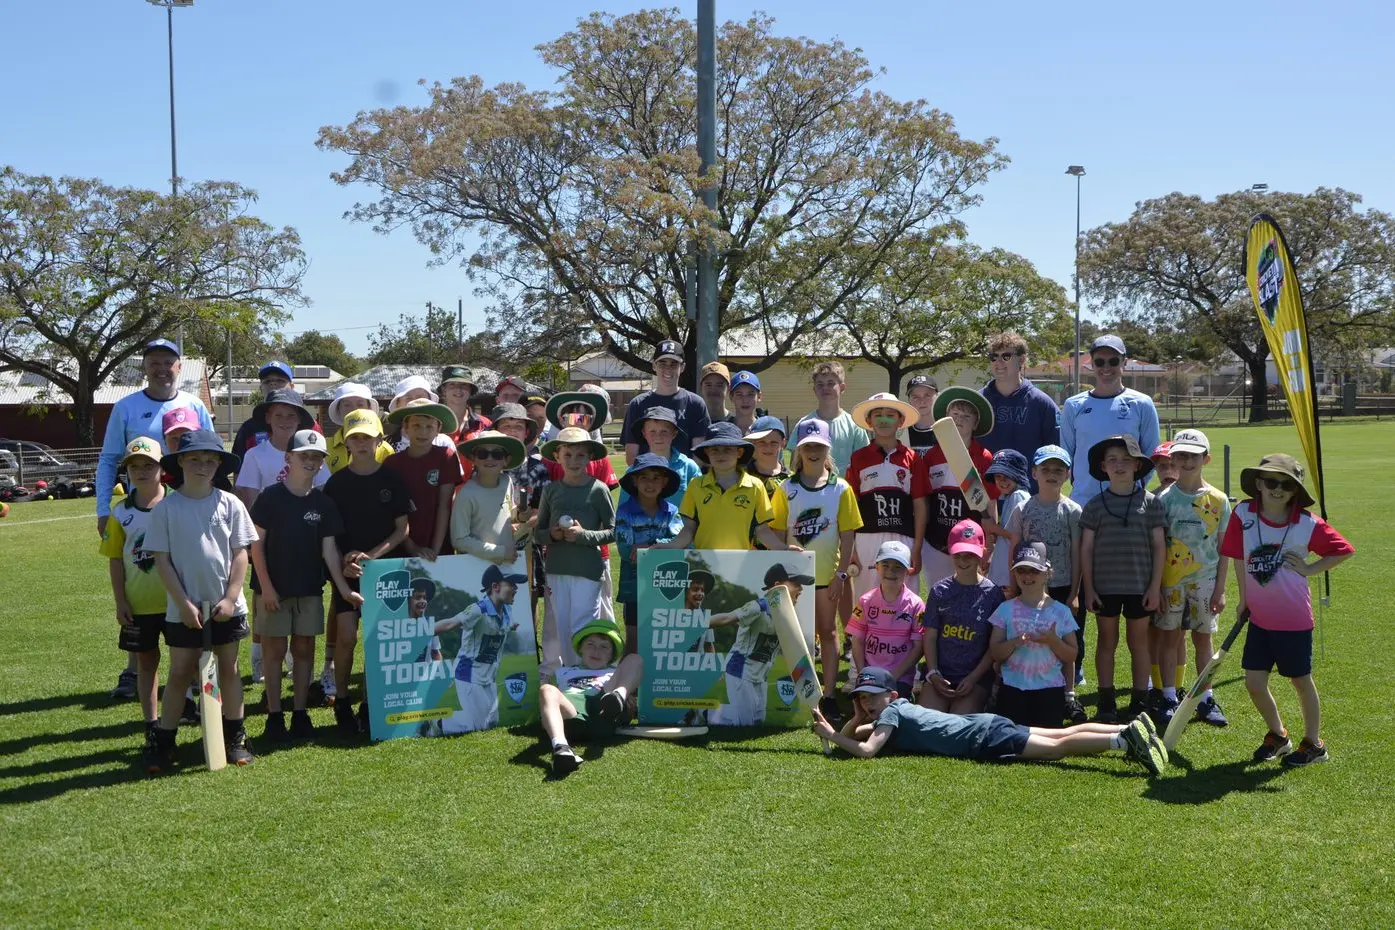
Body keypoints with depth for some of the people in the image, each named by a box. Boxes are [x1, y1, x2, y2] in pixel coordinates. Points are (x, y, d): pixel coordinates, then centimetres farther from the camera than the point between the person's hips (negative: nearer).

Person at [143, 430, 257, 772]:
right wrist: (184, 604, -10)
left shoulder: (229, 504, -2)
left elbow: (240, 554, 0)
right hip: (183, 609, -1)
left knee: (229, 669, 11)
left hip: (226, 606, 1)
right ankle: (163, 742, 13)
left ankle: (235, 738, 20)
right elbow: (162, 560, -6)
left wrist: (230, 598, -8)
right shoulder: (166, 508, -6)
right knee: (179, 673, 5)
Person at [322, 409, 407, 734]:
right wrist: (343, 561, -14)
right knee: (346, 635, -11)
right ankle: (341, 701, 5)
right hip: (348, 569, -1)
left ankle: (370, 705, 13)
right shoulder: (337, 482, 1)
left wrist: (372, 555, -12)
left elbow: (402, 528, 1)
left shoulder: (393, 479, 2)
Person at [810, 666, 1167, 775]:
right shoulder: (898, 709, 14)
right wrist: (857, 718, 4)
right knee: (1061, 734, 8)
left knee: (1057, 747, -14)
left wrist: (830, 736, -10)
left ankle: (1124, 737, -21)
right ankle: (1129, 729, 5)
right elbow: (854, 735, 25)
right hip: (981, 724, 8)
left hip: (985, 737, -8)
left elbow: (865, 750, -23)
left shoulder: (891, 712, -11)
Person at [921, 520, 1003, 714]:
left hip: (976, 677, -2)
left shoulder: (993, 594, -1)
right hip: (940, 674, 2)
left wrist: (973, 678, -10)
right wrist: (933, 674, -5)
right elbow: (930, 636, 7)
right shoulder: (940, 590, 6)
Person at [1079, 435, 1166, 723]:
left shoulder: (1149, 502, -1)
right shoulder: (1095, 505, 0)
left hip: (1140, 586, -1)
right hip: (1105, 586, 1)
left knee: (1138, 642, 8)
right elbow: (1086, 548, 2)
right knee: (1107, 641, 9)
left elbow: (1159, 546, 0)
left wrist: (1155, 586, -4)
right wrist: (1088, 588, -2)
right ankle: (1106, 702, 15)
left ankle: (1139, 702, 17)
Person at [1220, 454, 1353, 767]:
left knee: (1301, 680, 10)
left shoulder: (1308, 524, -12)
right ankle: (1277, 736, 30)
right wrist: (1244, 598, 8)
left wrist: (1309, 569, -9)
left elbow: (1344, 551, 0)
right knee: (1254, 683, 5)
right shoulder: (1243, 515, -9)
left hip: (1294, 620, -3)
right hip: (1259, 617, 3)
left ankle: (1314, 744, 28)